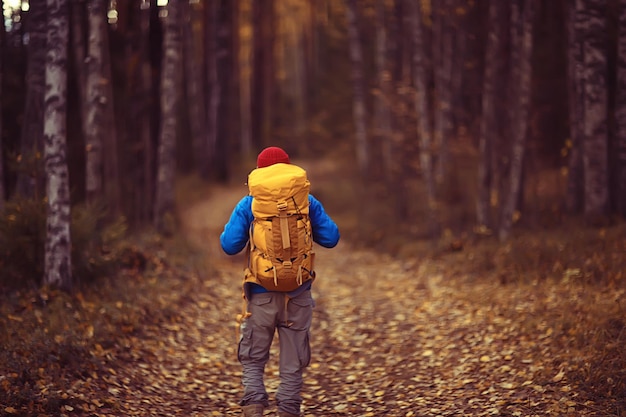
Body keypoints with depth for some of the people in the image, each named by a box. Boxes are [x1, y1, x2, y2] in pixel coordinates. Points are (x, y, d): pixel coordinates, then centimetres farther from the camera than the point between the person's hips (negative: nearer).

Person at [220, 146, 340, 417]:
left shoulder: (248, 205, -4)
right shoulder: (307, 202, 0)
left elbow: (229, 245, -8)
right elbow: (331, 238, 1)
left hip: (261, 294, -1)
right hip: (298, 295, 1)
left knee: (253, 359, 12)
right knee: (292, 363, 10)